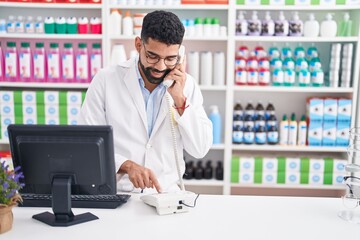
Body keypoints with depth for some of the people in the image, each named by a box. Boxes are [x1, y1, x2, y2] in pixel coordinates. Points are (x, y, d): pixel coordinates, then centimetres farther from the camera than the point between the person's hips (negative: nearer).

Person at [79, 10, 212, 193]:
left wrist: (180, 100, -13)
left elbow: (200, 150, -3)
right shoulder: (105, 80, -4)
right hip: (116, 193, -1)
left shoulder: (187, 85, 1)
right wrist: (127, 165, -20)